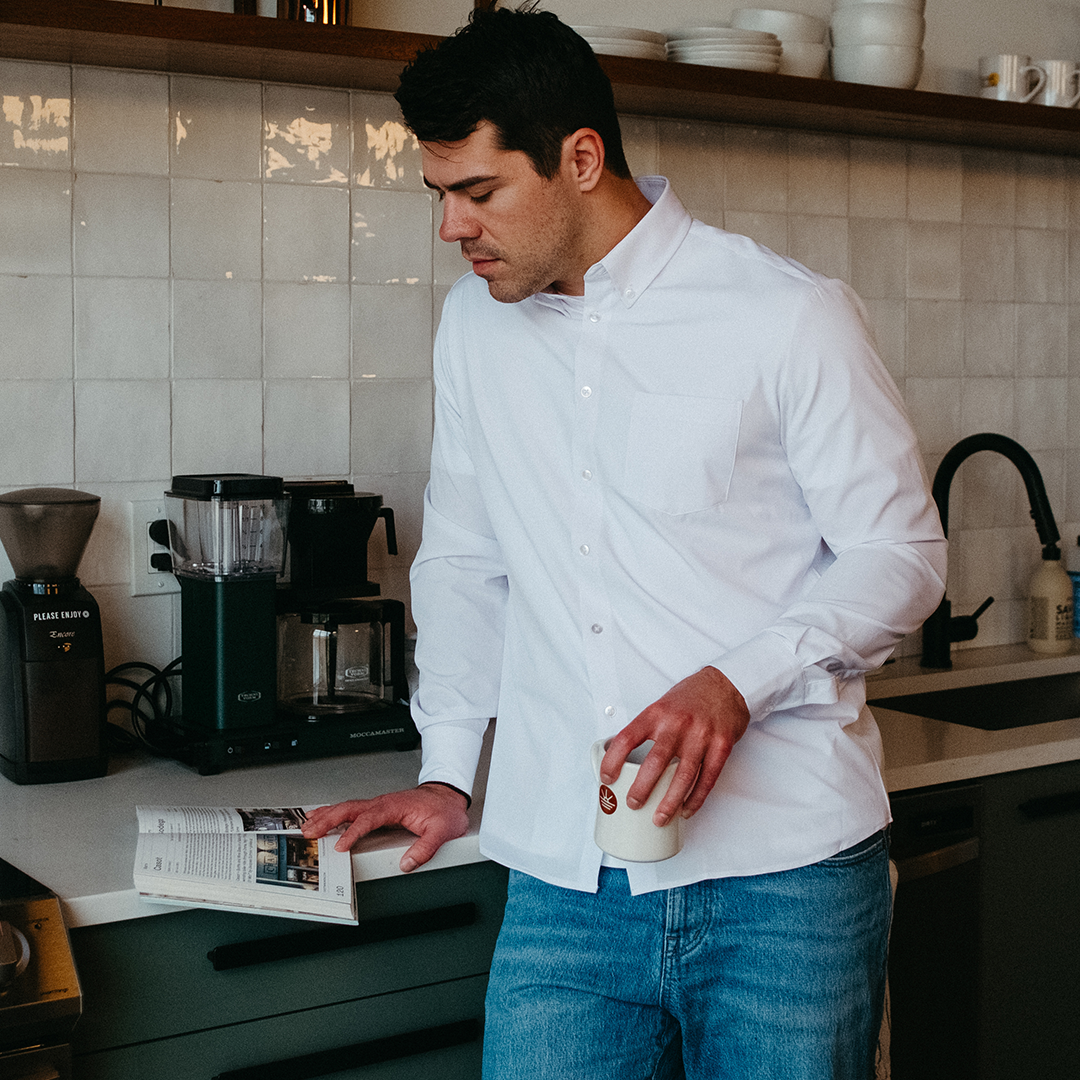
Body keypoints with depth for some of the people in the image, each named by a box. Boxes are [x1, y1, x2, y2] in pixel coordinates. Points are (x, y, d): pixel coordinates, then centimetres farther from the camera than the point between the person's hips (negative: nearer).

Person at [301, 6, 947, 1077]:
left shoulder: (790, 316, -6)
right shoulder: (475, 324, 11)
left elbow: (902, 554, -3)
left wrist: (740, 680, -18)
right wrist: (447, 771, 14)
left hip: (782, 877, -3)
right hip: (563, 879, 4)